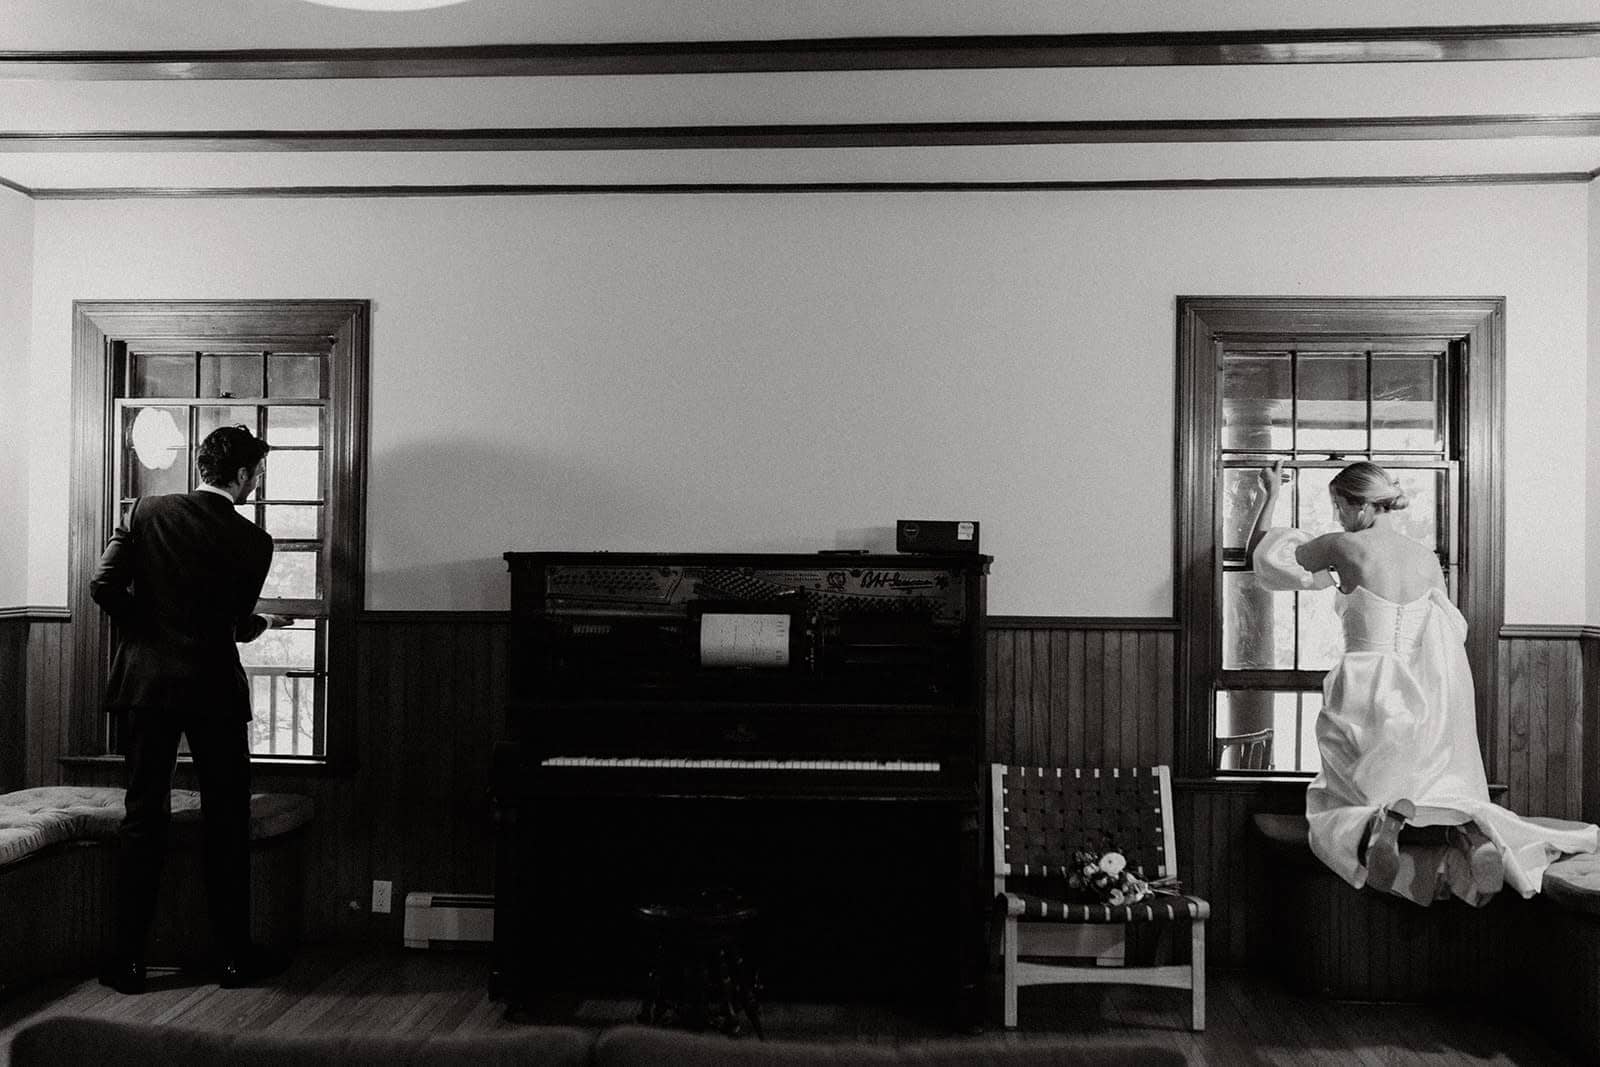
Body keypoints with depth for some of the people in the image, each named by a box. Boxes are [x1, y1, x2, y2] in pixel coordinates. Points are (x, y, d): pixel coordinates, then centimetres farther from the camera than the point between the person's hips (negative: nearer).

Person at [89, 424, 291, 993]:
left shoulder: (147, 512, -1)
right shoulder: (252, 541, -6)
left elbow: (103, 586, -7)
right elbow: (237, 625, 1)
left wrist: (144, 626, 10)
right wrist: (264, 621, 23)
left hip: (146, 683, 2)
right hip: (214, 689, -2)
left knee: (143, 818, 9)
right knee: (226, 823, 8)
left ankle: (128, 959, 11)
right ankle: (233, 955, 13)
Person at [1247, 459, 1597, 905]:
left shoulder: (1345, 547, -8)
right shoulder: (1427, 559, 6)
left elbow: (1261, 553, 5)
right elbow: (1452, 630, 16)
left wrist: (1271, 494, 19)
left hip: (1366, 698, -4)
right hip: (1422, 703, 4)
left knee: (1337, 810, 9)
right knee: (1442, 792, 19)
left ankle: (1385, 818, -29)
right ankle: (1467, 830, -19)